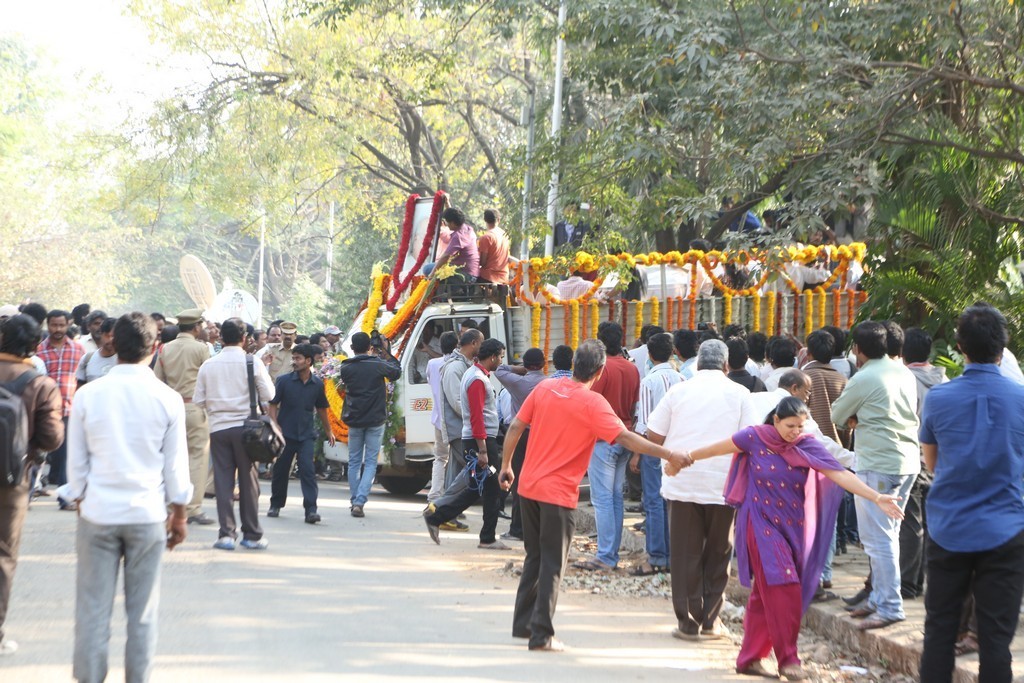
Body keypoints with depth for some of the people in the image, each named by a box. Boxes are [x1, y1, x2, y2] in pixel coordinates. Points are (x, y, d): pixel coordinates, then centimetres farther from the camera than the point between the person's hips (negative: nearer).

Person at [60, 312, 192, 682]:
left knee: (92, 608, 5)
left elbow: (76, 461, 3)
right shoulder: (167, 399, -5)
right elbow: (176, 465, 1)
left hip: (97, 513, 1)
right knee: (143, 611, 6)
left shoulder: (88, 395, -3)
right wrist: (179, 515, 12)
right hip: (147, 514, -1)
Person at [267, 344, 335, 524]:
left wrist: (329, 430, 25)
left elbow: (321, 408, 17)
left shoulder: (317, 384, 3)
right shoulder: (284, 381, -4)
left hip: (306, 435, 0)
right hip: (285, 433, 0)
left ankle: (311, 509, -16)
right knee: (281, 470, 10)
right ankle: (276, 504, 28)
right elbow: (273, 405, -1)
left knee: (307, 470, -11)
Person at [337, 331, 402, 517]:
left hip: (354, 420, 2)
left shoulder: (346, 368, -6)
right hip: (375, 420, -2)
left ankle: (354, 500, 17)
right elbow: (396, 372, 6)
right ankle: (360, 501, -12)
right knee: (370, 462, 2)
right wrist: (386, 352, 16)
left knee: (354, 462, 15)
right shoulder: (378, 365, -11)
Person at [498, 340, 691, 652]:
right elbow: (625, 438, -21)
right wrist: (669, 454, -21)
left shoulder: (545, 388, 3)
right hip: (559, 493, -6)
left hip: (529, 486, 6)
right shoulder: (593, 404, -13)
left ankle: (523, 623, 24)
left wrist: (506, 466, 18)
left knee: (535, 557, 19)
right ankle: (541, 634, 2)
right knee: (552, 565, 2)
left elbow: (515, 427, 7)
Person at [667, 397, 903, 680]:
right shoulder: (755, 438, -9)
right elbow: (716, 448, 5)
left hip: (791, 528, 3)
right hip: (762, 525, -3)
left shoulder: (808, 447, -5)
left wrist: (876, 498, -25)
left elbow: (840, 475, -15)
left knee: (765, 594, 9)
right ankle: (787, 659, -8)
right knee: (782, 588, -14)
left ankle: (750, 658, 19)